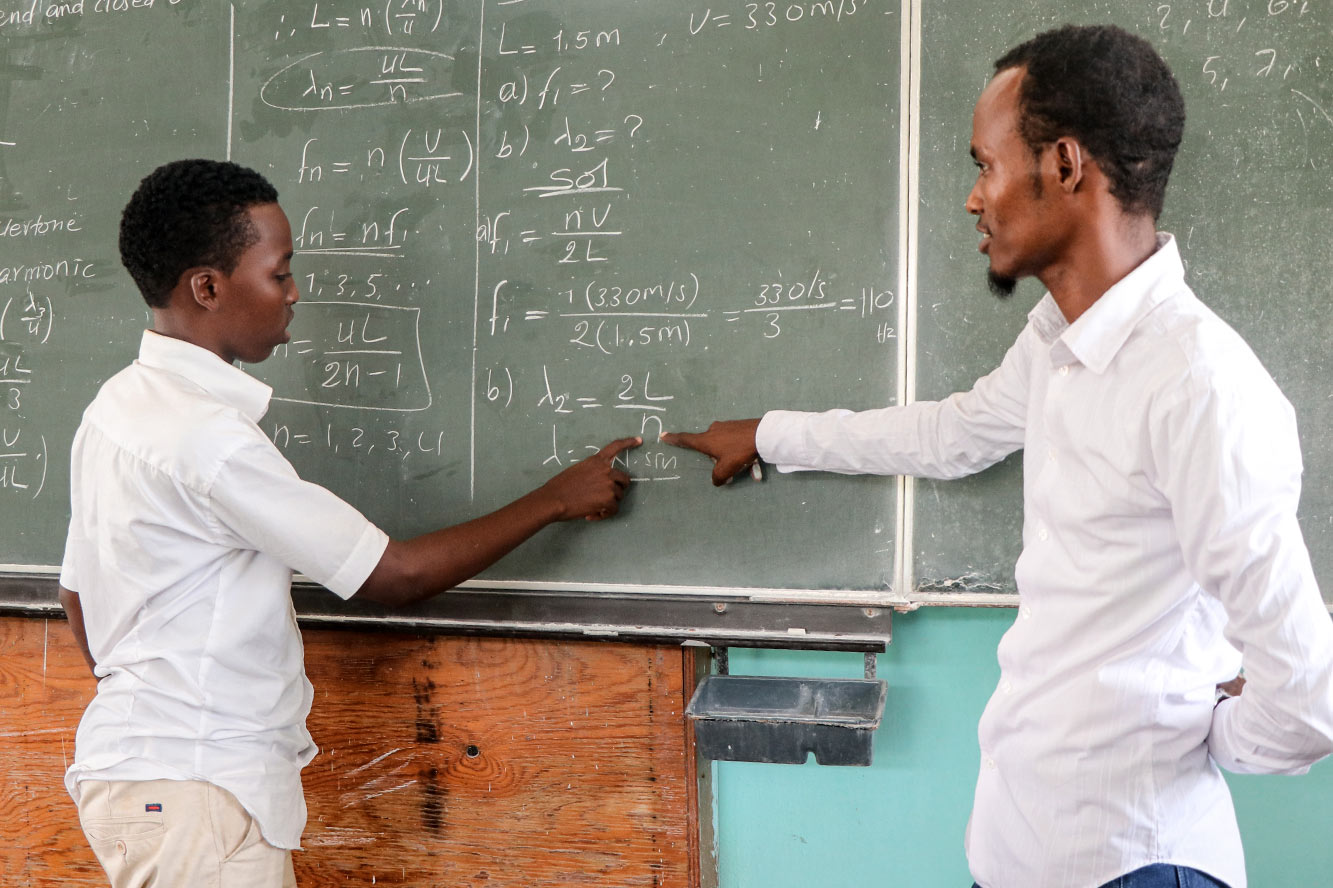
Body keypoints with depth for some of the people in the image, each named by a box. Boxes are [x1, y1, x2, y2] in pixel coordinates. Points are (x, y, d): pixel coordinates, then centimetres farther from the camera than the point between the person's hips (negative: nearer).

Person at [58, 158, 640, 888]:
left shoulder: (116, 408, 9)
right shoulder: (208, 435, -21)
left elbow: (78, 596, 17)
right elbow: (396, 574, -17)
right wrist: (556, 499, -8)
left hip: (138, 765, 10)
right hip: (191, 795, -10)